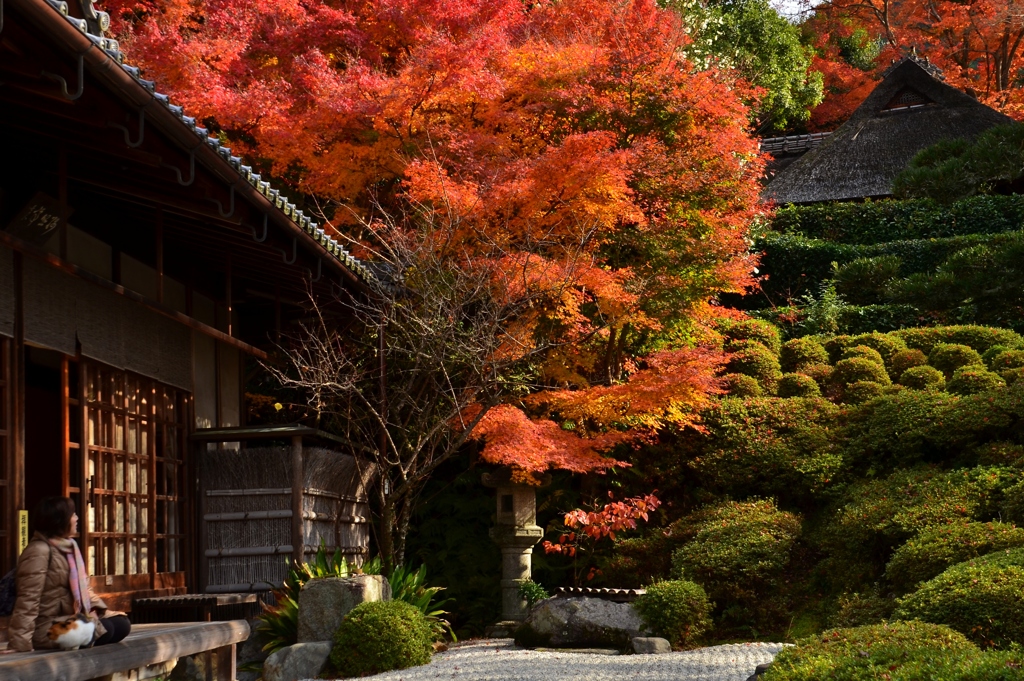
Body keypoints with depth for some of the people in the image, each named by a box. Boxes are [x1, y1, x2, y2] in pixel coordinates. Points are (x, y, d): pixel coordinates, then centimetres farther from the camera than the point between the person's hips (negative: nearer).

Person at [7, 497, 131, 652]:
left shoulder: (68, 547, 12)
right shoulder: (39, 551, -18)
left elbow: (82, 587, 19)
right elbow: (27, 602, -24)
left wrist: (103, 612, 7)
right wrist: (19, 646, -29)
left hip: (70, 619, 10)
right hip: (48, 629, -10)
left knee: (121, 624, -2)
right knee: (105, 629, -22)